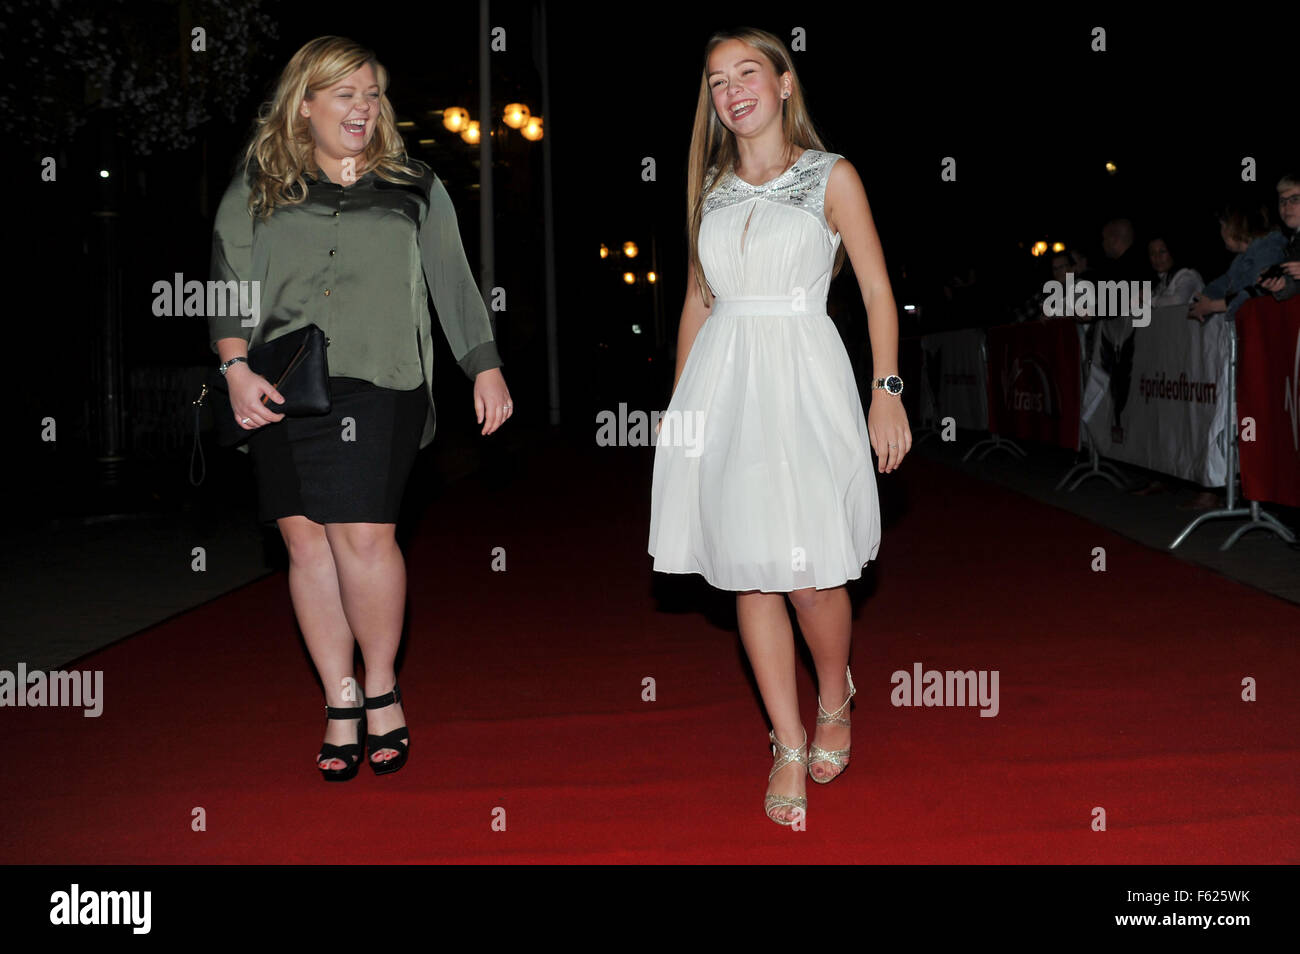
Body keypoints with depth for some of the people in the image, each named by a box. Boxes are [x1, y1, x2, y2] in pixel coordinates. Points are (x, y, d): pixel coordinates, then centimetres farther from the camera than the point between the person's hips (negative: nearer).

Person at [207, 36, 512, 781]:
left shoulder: (413, 188, 14)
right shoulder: (257, 188, 13)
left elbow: (454, 284, 14)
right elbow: (229, 286, 8)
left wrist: (487, 369, 8)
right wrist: (237, 368, -6)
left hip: (379, 384, -1)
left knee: (364, 535, -11)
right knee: (306, 540, 0)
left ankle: (382, 691, 10)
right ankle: (341, 705, 12)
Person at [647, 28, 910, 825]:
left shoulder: (832, 176, 3)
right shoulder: (712, 186, 14)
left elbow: (878, 289, 0)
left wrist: (888, 391, -10)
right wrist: (678, 401, 15)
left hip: (803, 379, -3)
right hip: (723, 383, 4)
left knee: (808, 569, -6)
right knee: (751, 573, 4)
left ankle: (835, 703, 25)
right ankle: (790, 747, 16)